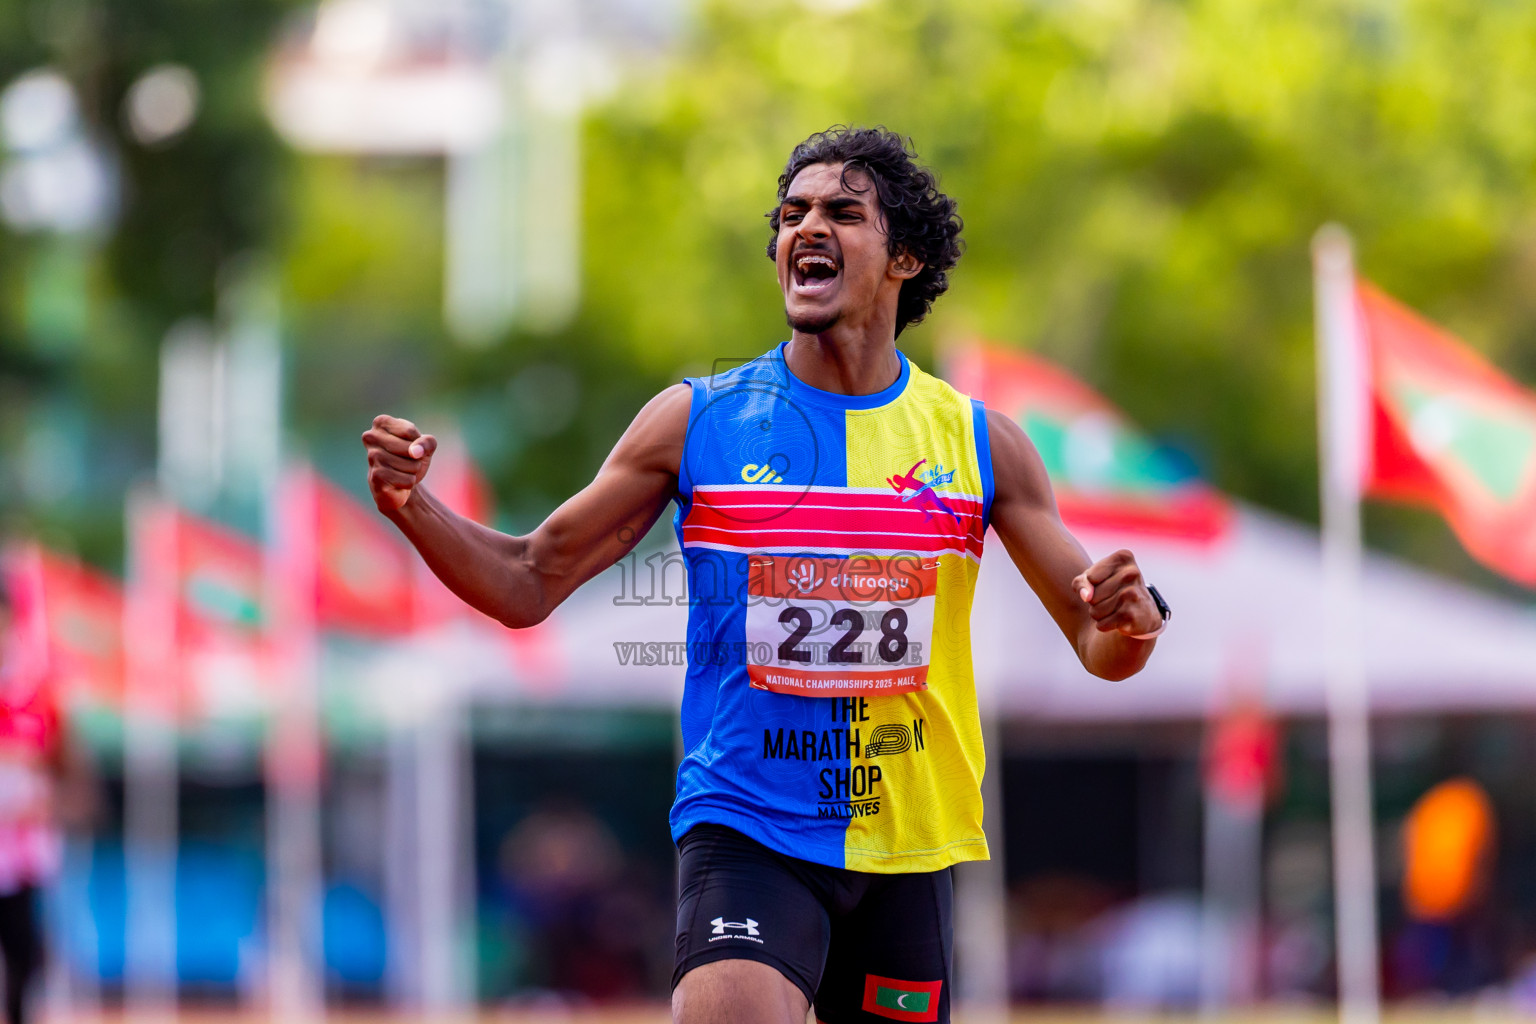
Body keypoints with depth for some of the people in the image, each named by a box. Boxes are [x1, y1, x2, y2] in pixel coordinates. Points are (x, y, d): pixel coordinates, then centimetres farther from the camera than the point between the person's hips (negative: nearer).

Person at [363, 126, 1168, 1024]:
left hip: (907, 842, 3)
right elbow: (529, 585, 5)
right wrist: (414, 509, -13)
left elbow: (1099, 646, 6)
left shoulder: (978, 442, 4)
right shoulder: (698, 420, 1)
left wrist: (1126, 620, -18)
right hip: (745, 831, -3)